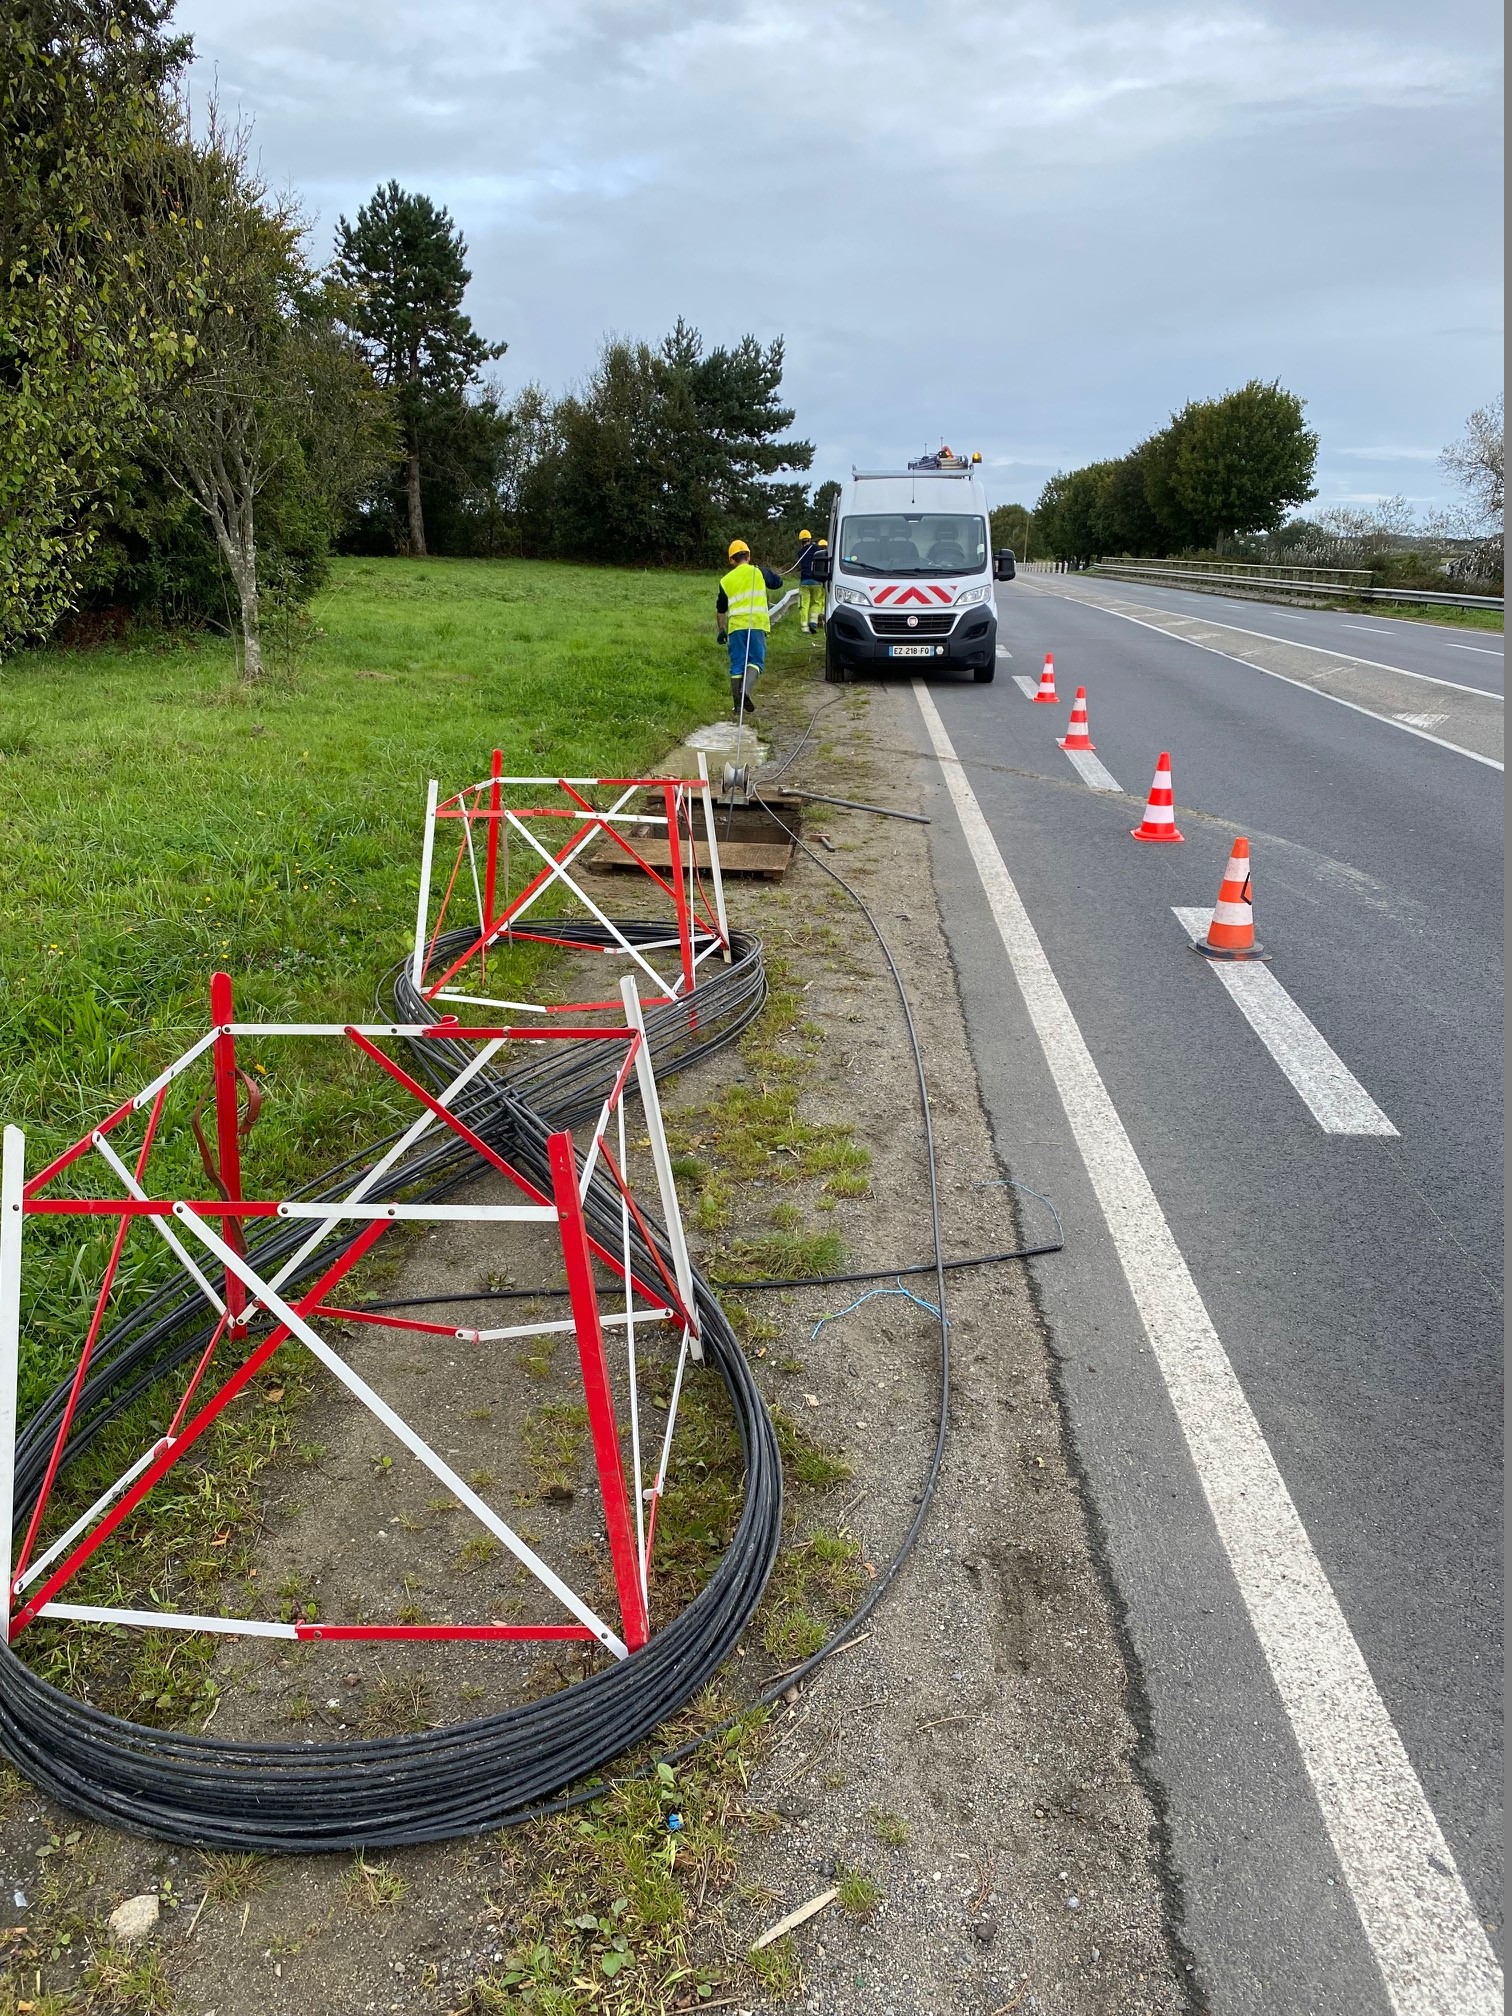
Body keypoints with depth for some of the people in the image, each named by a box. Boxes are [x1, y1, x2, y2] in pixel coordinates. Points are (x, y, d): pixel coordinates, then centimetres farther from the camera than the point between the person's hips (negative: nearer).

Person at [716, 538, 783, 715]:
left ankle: (738, 704, 7)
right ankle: (746, 689, -25)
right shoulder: (758, 572, 6)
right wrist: (770, 571, 38)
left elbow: (720, 610, 17)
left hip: (735, 626, 2)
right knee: (755, 660, 3)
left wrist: (721, 630, 28)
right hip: (757, 624, -2)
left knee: (737, 665, 7)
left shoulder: (726, 581, 12)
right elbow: (778, 582, 21)